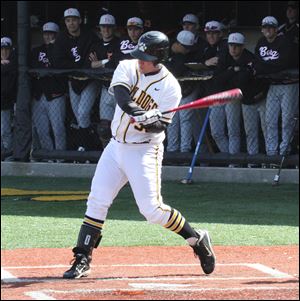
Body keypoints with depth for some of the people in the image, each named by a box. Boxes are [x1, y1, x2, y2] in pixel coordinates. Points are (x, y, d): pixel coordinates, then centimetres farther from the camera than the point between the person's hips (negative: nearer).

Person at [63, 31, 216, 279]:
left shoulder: (170, 87, -12)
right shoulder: (127, 67, -1)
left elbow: (160, 126, -16)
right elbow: (121, 94, -21)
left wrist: (148, 123, -38)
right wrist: (138, 112, -39)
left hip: (145, 151, -5)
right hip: (116, 147, 5)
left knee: (152, 209, -11)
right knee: (97, 201, -1)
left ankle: (197, 240, 7)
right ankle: (82, 260, 4)